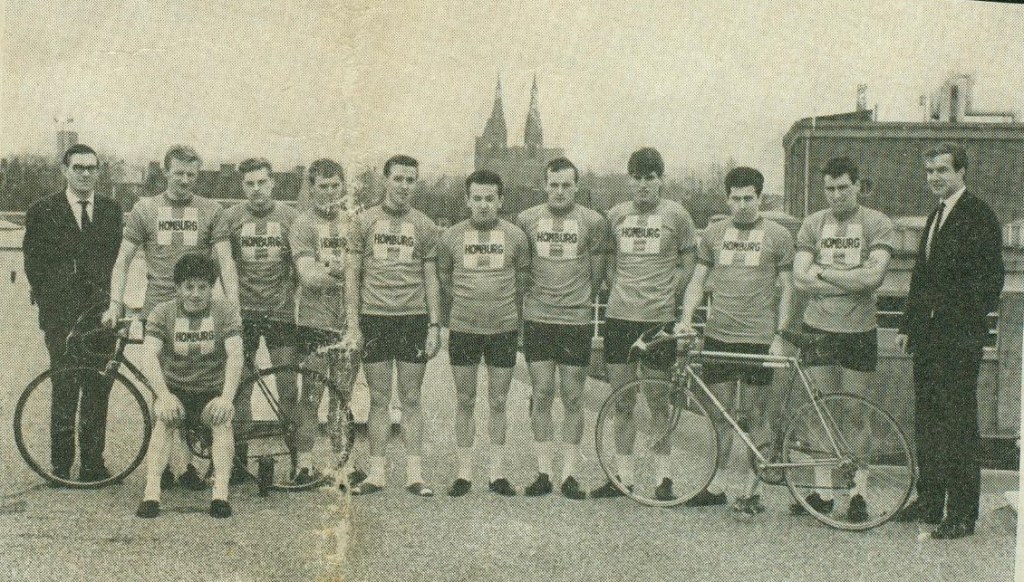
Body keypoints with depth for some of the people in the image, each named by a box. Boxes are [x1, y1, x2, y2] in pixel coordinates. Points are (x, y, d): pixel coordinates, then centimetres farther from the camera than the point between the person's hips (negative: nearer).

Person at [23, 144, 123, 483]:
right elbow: (33, 266, 6)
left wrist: (111, 303, 2)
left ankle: (93, 465, 13)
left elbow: (117, 261, 12)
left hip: (101, 316, 2)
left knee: (98, 391, 4)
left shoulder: (112, 211, 12)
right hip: (61, 319, -2)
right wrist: (49, 310, 0)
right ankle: (61, 467, 7)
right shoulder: (42, 211, 5)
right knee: (65, 391, -3)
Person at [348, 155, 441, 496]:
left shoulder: (424, 226, 8)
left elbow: (431, 280, 9)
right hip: (374, 318, 0)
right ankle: (376, 473, 11)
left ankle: (414, 474, 9)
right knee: (378, 400, 4)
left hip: (414, 319, 0)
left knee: (411, 400, 4)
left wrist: (434, 326, 2)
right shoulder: (364, 222, 6)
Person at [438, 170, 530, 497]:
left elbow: (522, 281, 12)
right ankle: (464, 473, 15)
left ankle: (498, 473, 15)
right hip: (463, 330, 0)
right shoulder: (451, 237, 1)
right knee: (465, 402, 6)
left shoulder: (515, 236, 2)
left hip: (504, 329, 0)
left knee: (498, 403, 6)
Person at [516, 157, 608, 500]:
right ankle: (543, 472, 10)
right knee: (541, 394, 2)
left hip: (576, 321, -1)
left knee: (573, 398, 3)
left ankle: (570, 474, 10)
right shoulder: (526, 220, 4)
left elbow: (597, 272, 9)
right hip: (537, 318, 1)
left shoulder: (593, 222, 0)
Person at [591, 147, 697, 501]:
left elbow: (688, 264, 7)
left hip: (658, 319, -3)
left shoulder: (676, 215, 1)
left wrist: (669, 297, -2)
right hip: (619, 316, 3)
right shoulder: (616, 215, 9)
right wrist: (620, 291, 5)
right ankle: (623, 476, 17)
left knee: (658, 402, 3)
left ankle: (663, 478, 13)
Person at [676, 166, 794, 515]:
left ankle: (750, 490, 10)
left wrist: (778, 335, -2)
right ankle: (716, 482, 17)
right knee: (721, 414, 6)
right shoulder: (713, 233, 11)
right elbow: (698, 281, 13)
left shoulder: (778, 236, 4)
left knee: (753, 417, 1)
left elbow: (786, 290, 5)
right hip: (717, 335, 2)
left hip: (758, 338, -2)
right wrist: (686, 318, -2)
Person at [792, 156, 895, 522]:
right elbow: (800, 280, -3)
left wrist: (823, 272, -10)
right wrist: (852, 282, -10)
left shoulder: (878, 224, -2)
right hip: (818, 327, 3)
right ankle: (823, 492, 15)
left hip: (858, 330, -3)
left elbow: (873, 276, -16)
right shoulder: (812, 224, 7)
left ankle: (858, 493, 13)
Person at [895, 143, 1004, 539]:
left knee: (959, 422, -3)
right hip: (928, 335, 9)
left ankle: (962, 513, 4)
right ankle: (930, 500, 22)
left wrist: (970, 322, -18)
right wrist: (908, 325, 16)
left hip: (959, 339, -8)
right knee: (926, 418, 12)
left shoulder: (978, 216, -8)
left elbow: (991, 277, -14)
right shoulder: (936, 216, 18)